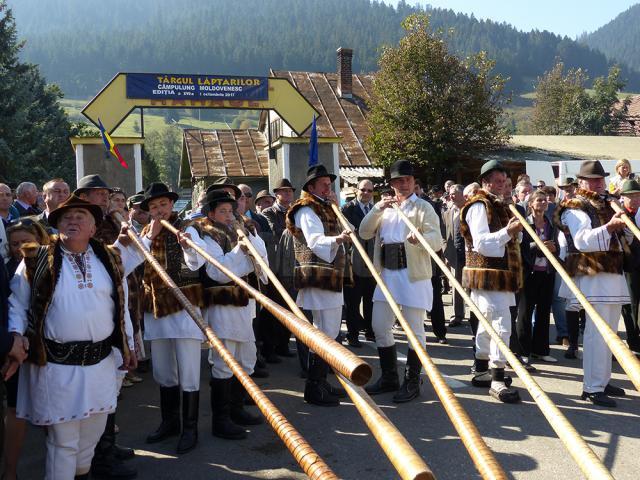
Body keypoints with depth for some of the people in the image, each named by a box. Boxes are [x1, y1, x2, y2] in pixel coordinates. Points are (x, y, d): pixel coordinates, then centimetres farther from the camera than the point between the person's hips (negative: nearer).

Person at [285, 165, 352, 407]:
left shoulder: (325, 209, 22)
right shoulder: (306, 211, -9)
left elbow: (341, 231, 16)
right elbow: (315, 241, -24)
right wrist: (336, 239, -42)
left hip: (331, 277, 10)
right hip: (318, 278, -10)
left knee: (330, 332, 15)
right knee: (325, 333, -11)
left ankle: (321, 382, 25)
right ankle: (314, 388, -4)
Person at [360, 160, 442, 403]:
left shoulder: (423, 207, 0)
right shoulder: (384, 207, 17)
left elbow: (437, 240, -12)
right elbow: (364, 233, 6)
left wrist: (420, 238, -33)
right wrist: (377, 208, -7)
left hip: (413, 275, -5)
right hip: (386, 274, 6)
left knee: (415, 329, -1)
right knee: (380, 327, 8)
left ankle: (411, 382, 11)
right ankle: (389, 378, 23)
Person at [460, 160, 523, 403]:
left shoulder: (497, 205, 20)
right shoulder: (479, 206, -11)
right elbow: (481, 243, -22)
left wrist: (513, 231, 11)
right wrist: (507, 232, -30)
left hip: (500, 275, 11)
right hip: (487, 276, -11)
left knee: (488, 323, 16)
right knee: (501, 324, -16)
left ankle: (480, 371, 27)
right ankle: (497, 380, -13)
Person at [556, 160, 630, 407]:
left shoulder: (607, 205, 21)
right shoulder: (575, 209, -6)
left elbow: (623, 241, 25)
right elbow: (582, 241, -23)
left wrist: (624, 222, 5)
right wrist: (608, 227, -36)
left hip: (613, 275, 9)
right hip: (594, 278, -9)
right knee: (597, 333, -12)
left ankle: (602, 380, 24)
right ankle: (592, 388, -8)